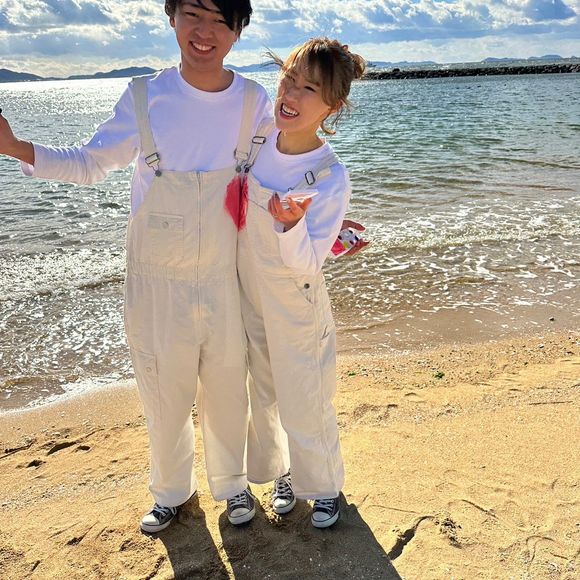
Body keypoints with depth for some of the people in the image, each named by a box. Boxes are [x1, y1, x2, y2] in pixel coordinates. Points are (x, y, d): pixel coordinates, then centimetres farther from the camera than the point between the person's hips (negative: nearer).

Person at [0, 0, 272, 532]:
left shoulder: (255, 103, -6)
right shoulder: (144, 98, -8)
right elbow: (90, 164, 3)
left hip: (225, 281, 0)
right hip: (157, 283, 0)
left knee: (227, 392, 15)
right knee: (164, 394, 15)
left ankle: (232, 482, 43)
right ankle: (171, 490, 42)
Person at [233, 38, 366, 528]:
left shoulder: (332, 178, -25)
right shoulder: (258, 138, -10)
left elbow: (307, 265, -24)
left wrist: (291, 225, -40)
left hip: (297, 308, -5)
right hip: (250, 298, 5)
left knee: (304, 405, 10)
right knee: (265, 397, 21)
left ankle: (325, 485, 38)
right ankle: (285, 473, 46)